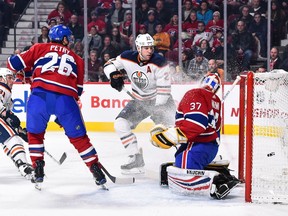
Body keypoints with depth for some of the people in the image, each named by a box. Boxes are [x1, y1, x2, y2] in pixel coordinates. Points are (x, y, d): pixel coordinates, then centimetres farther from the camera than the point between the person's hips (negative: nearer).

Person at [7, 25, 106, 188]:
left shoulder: (40, 48, 22)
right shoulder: (76, 59, 28)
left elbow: (14, 63, 18)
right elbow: (78, 88, 24)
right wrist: (63, 114, 30)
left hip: (40, 94, -1)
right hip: (66, 98, 1)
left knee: (35, 133, 20)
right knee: (78, 137, 15)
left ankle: (38, 171, 13)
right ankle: (97, 170, 14)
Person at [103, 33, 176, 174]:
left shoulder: (159, 62, -24)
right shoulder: (128, 58, -13)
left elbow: (164, 88, -23)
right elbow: (110, 65, 4)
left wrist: (157, 110, -25)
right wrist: (114, 75, -18)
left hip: (159, 100, -4)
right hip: (139, 100, 5)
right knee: (120, 124, -8)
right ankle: (137, 160, -4)